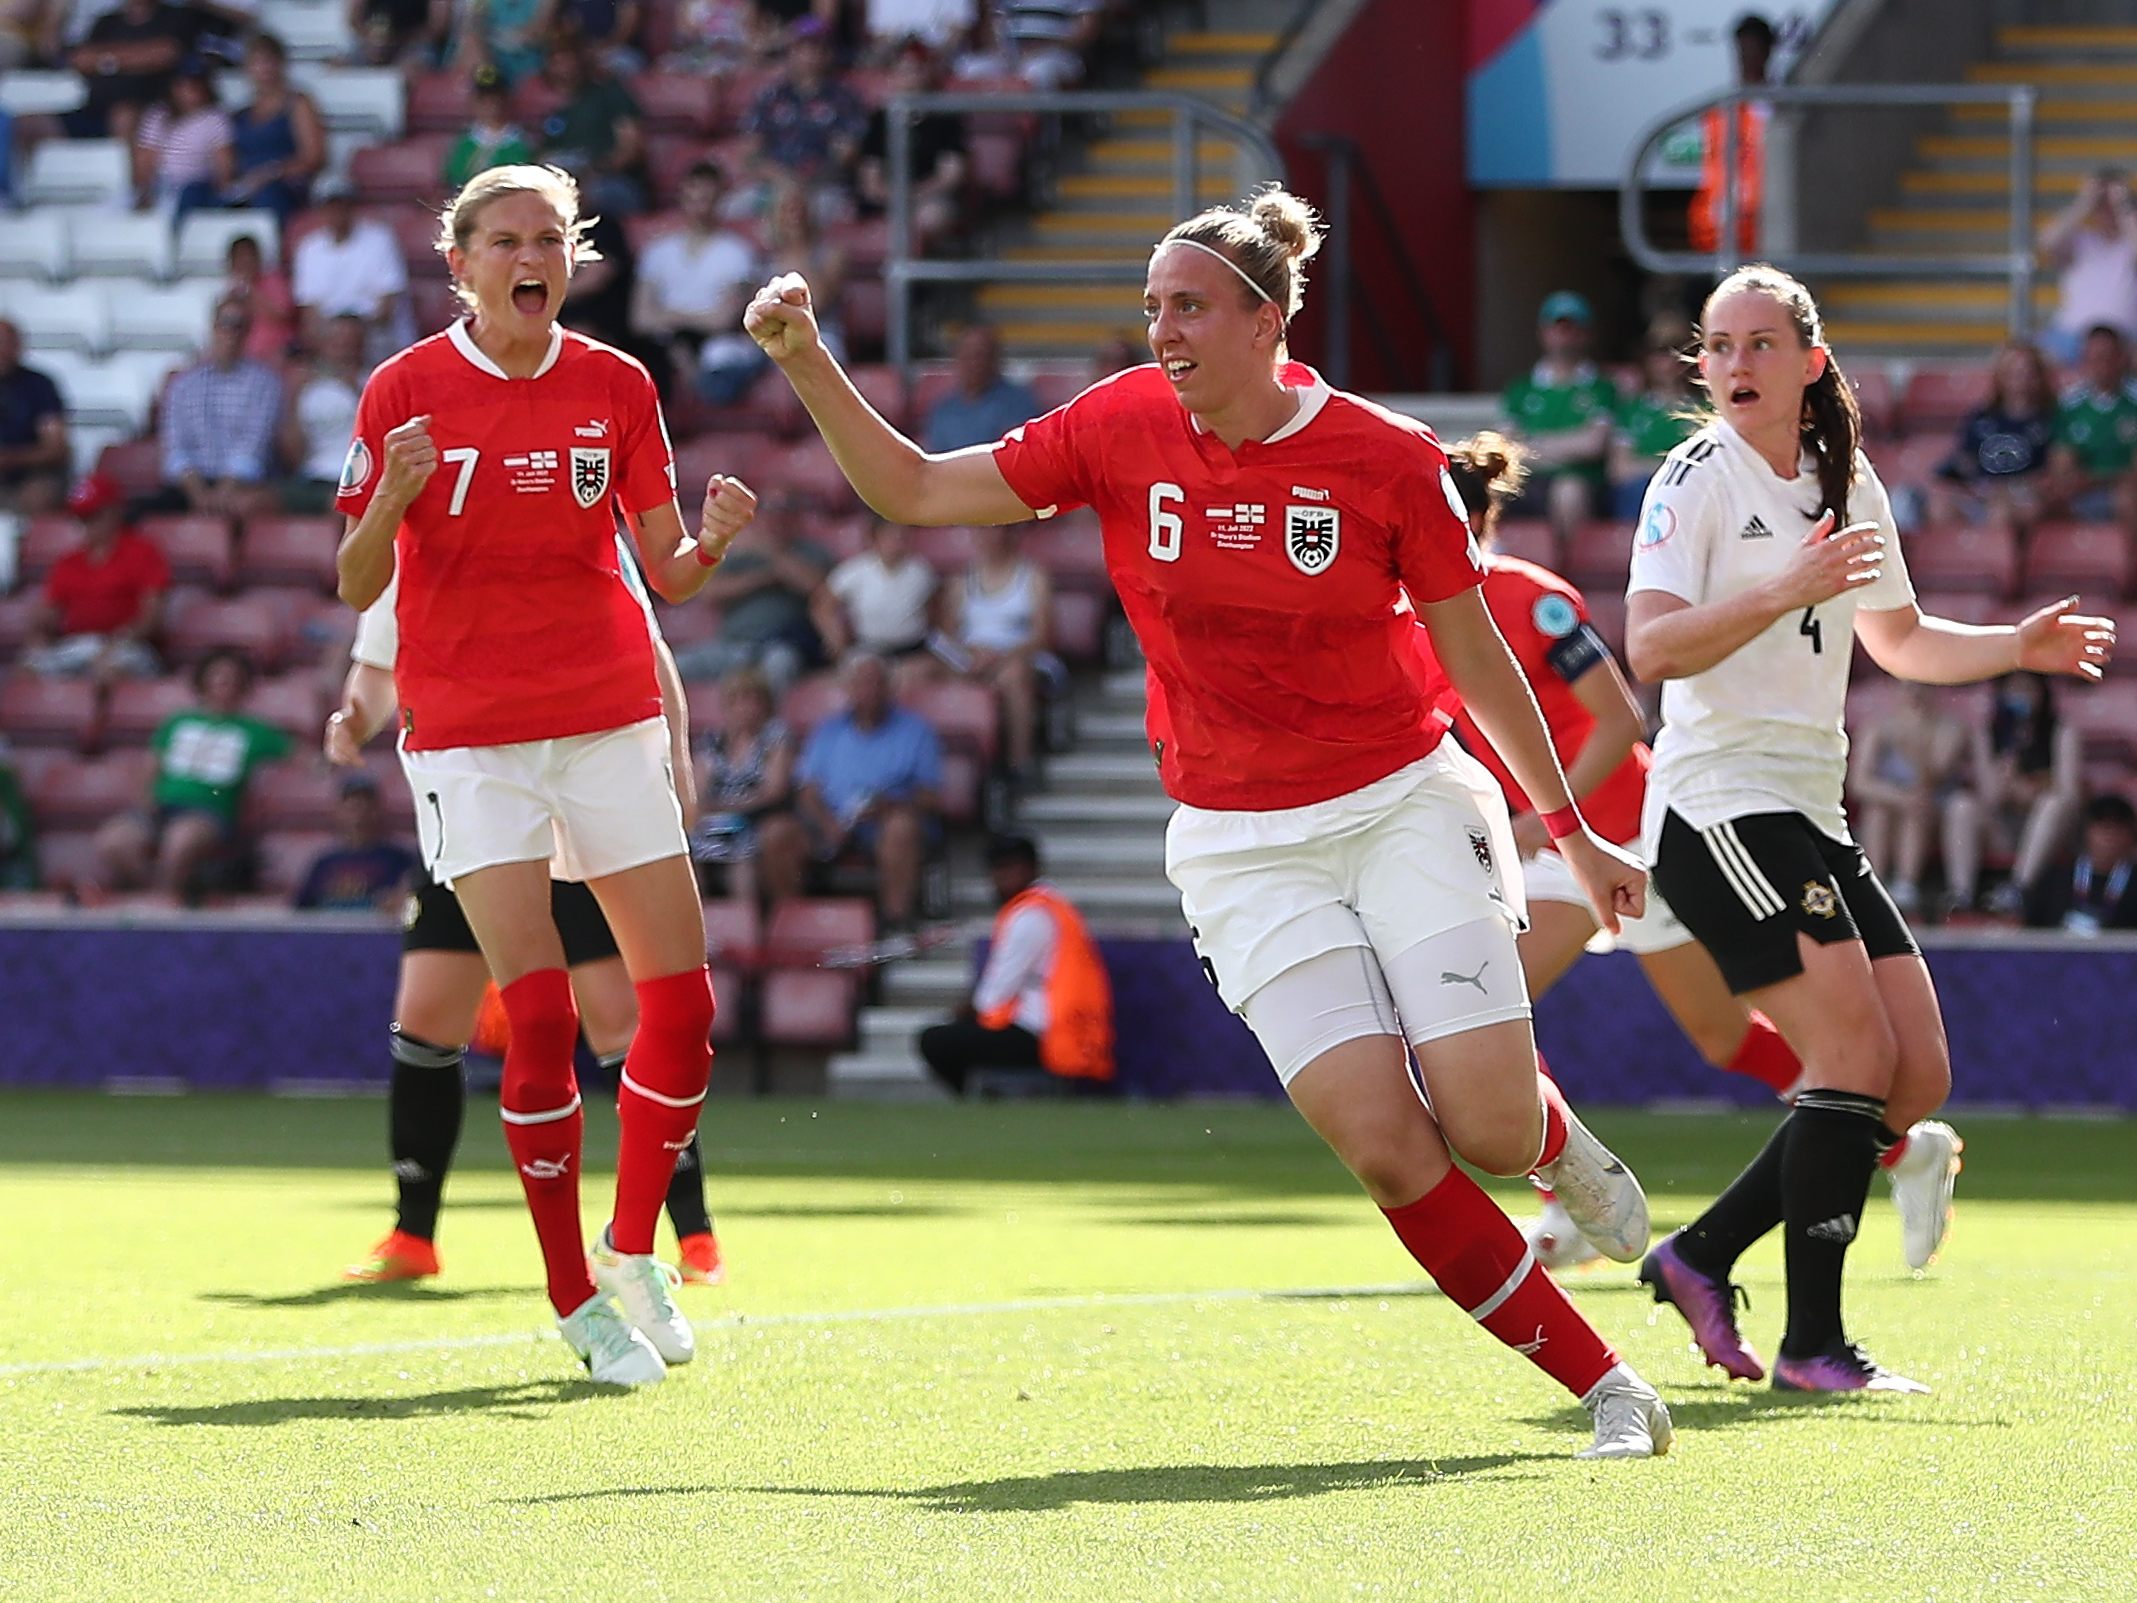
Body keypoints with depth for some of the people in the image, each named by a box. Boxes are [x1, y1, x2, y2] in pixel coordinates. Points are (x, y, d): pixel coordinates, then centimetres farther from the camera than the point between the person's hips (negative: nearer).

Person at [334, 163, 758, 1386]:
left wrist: (709, 544, -17)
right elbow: (358, 585, -3)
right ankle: (575, 1297, 0)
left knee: (682, 999, -2)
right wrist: (392, 500, -23)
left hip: (611, 721, 3)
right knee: (539, 1011, -12)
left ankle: (634, 1249, 19)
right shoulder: (407, 390, -4)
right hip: (470, 732, -3)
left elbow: (667, 571, 5)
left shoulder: (617, 387, 3)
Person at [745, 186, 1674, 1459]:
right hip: (1241, 848, 1)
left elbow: (1477, 656, 2)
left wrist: (1576, 833, 7)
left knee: (1490, 1131, -13)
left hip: (1404, 805, -1)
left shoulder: (1385, 457, -9)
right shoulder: (1121, 428, -3)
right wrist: (808, 362, -10)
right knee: (1384, 1147, -15)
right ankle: (1607, 1387, -1)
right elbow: (910, 489, 3)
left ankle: (1557, 1132, 27)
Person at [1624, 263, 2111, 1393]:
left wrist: (2019, 647, 12)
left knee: (1916, 1079, 3)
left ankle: (1701, 1257, 11)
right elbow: (1651, 649, -20)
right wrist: (1784, 590, -31)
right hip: (1718, 804, -8)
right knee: (1857, 1054, -17)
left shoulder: (1849, 485, 14)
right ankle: (1812, 1343, -12)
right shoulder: (1696, 480, -8)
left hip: (1810, 814, 8)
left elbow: (1901, 640, 28)